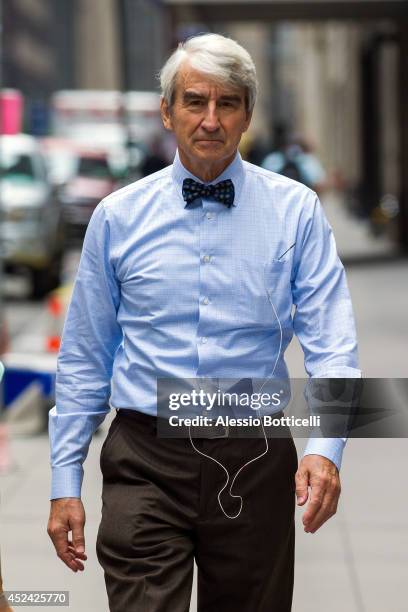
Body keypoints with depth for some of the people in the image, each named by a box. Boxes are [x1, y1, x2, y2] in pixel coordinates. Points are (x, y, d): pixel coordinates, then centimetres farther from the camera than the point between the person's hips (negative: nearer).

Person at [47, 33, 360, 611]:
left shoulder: (296, 210, 0)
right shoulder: (117, 216, 3)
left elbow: (331, 342, -7)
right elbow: (84, 357, 7)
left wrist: (325, 447, -23)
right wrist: (65, 482, 4)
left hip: (256, 462, 0)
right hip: (146, 463, 0)